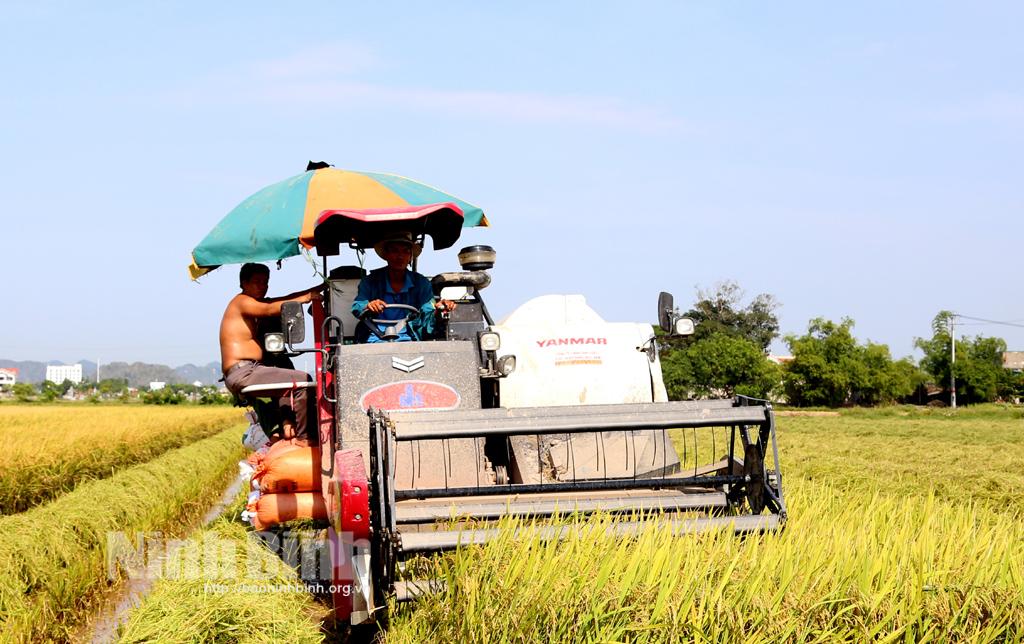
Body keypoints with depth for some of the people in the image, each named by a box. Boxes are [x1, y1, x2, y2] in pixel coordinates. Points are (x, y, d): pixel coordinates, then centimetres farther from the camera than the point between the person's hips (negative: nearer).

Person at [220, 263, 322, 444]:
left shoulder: (256, 303, 23)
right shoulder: (242, 301, -6)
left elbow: (285, 299, 13)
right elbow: (270, 310, -24)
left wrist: (318, 289, 3)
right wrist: (305, 298, -24)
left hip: (248, 371, 11)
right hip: (241, 373, -11)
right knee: (303, 380, -16)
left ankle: (287, 425, 13)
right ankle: (302, 438, -11)